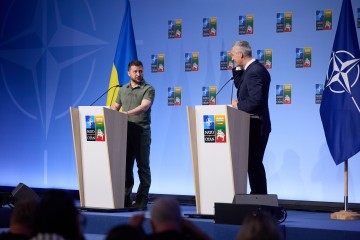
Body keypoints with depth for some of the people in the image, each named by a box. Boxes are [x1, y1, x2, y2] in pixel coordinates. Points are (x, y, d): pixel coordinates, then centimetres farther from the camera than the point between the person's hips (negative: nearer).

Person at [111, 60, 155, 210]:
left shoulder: (148, 89, -2)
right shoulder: (123, 89, 16)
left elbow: (144, 106, -19)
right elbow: (115, 107, 23)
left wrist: (128, 113, -33)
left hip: (141, 132, -5)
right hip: (125, 132, 5)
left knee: (143, 166, -2)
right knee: (126, 166, 7)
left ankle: (142, 200, -1)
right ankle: (125, 199, 13)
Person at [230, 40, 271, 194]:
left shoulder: (255, 72, -20)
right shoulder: (251, 69, 12)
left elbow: (255, 100, -28)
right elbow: (240, 86, 20)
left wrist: (238, 105, -13)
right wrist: (238, 70, 8)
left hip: (255, 126, -10)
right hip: (254, 125, 10)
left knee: (253, 163, -5)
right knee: (253, 163, 14)